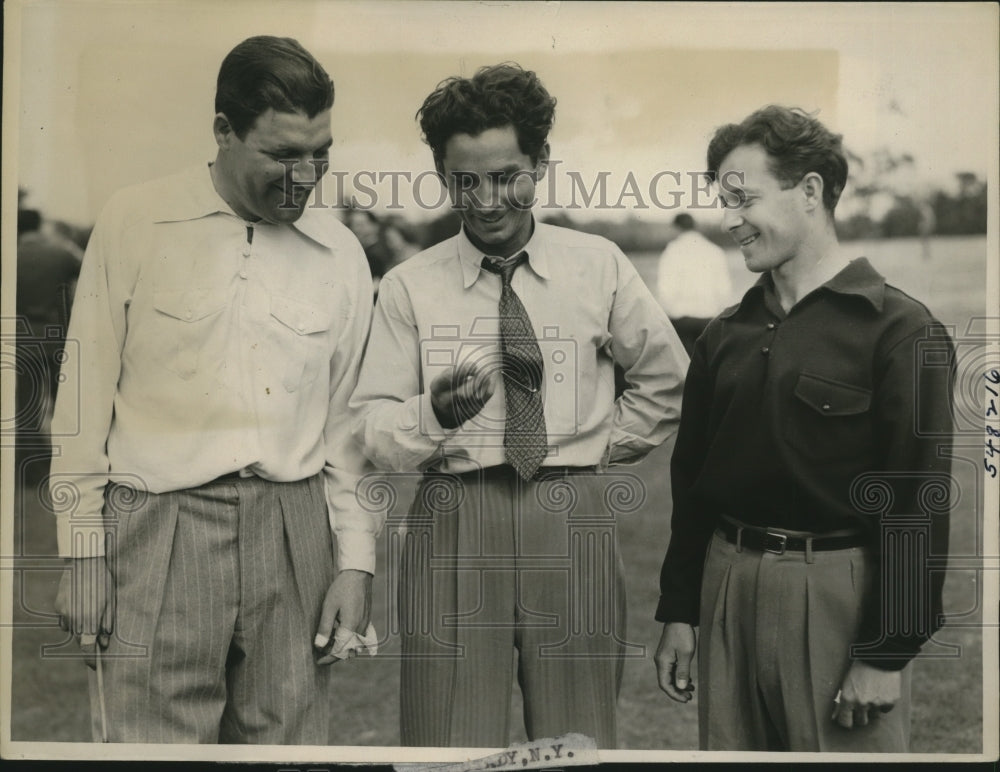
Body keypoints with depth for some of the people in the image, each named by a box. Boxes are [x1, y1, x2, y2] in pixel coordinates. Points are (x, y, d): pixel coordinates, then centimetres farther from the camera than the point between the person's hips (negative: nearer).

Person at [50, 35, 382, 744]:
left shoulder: (340, 253, 8)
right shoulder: (133, 223, 1)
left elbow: (347, 420, 12)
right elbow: (87, 397, 3)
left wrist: (357, 560, 7)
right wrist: (83, 552, 0)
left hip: (293, 529, 3)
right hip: (159, 527, -2)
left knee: (290, 740, 5)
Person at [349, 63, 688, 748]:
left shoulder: (599, 266, 7)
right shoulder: (410, 286, 3)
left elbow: (669, 380, 19)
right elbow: (372, 429, 0)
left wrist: (606, 444, 11)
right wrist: (435, 414, -19)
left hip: (573, 524, 1)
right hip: (452, 528, -1)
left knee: (578, 742, 7)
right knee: (451, 745, 1)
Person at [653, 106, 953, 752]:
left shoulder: (900, 329, -8)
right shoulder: (726, 336, 10)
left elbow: (918, 500, -12)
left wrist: (887, 654, -14)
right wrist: (678, 613, 12)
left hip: (841, 594, -5)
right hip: (729, 583, 5)